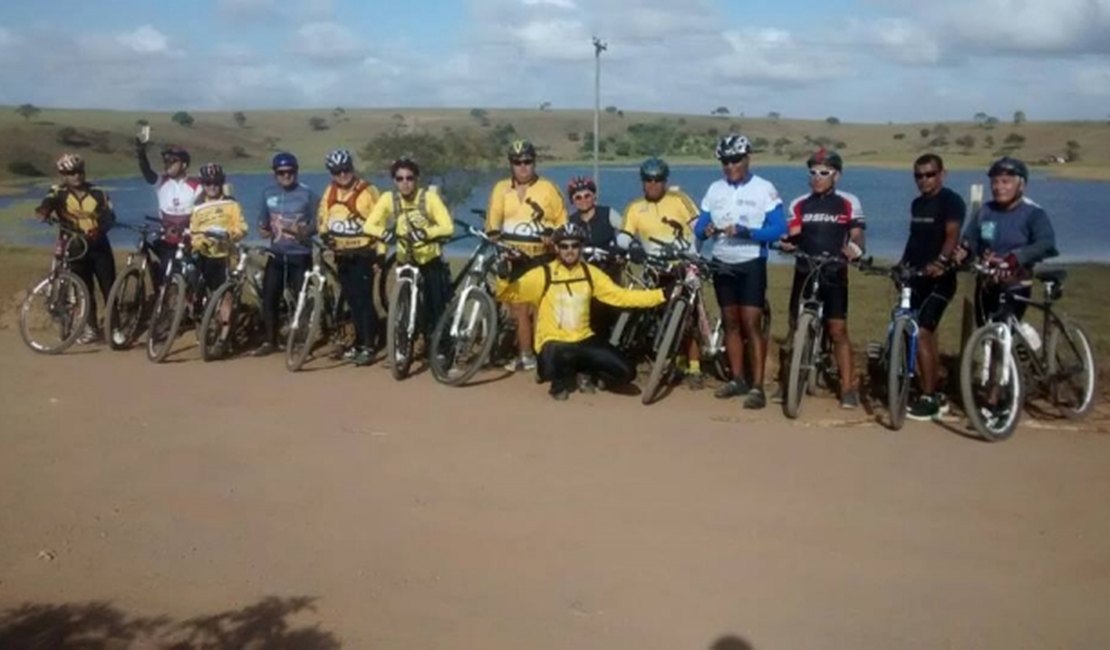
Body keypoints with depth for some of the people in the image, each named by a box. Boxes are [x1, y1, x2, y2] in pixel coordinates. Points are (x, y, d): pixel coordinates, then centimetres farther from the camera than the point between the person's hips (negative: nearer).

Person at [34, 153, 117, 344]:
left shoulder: (97, 193, 2)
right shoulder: (58, 193, -1)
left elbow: (109, 215, -5)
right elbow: (47, 205, -17)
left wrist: (99, 229, -25)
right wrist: (45, 212, -41)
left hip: (99, 245, 0)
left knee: (109, 287, -3)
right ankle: (91, 328, 18)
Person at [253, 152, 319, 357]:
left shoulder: (308, 194, -6)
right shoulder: (268, 193, 6)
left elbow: (317, 223, -4)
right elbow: (262, 222, 15)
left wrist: (305, 230, -22)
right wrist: (264, 229, -6)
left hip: (300, 254, -3)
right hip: (276, 253, 4)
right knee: (269, 297, 2)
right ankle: (269, 341, 13)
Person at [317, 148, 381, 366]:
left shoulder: (367, 191, -9)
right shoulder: (330, 191, 8)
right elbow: (322, 216, 19)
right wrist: (324, 234, 0)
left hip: (362, 254, -6)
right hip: (341, 255, 6)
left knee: (364, 300, -10)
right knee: (352, 301, 11)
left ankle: (368, 347, -7)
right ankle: (359, 343, 20)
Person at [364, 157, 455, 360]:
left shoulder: (429, 197, -18)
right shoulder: (388, 198, -12)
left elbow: (448, 227, -27)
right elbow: (368, 226, -18)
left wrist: (425, 232, -43)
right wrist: (385, 233, -38)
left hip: (431, 259, -2)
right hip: (405, 260, 2)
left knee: (436, 307, -7)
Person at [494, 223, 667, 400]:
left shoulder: (590, 273, 2)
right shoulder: (542, 274, -9)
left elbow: (620, 296, 2)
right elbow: (508, 294, -10)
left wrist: (661, 295, -5)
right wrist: (503, 277, -33)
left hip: (583, 340, 4)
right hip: (554, 342, -3)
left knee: (625, 372, -12)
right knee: (552, 371, -38)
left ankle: (585, 373, 18)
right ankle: (561, 379, 3)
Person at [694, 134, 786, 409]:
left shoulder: (764, 189, -7)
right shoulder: (715, 189, 5)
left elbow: (778, 229, -14)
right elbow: (699, 226, 4)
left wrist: (743, 231, -28)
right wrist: (706, 230, -20)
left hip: (751, 265, -4)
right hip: (722, 264, 5)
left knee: (751, 323, -8)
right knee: (730, 322, 10)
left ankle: (757, 386, -6)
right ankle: (737, 379, 20)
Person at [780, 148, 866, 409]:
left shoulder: (848, 203, 0)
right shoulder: (799, 204, 7)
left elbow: (857, 236, -1)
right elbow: (793, 237, 3)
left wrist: (854, 248, -23)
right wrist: (787, 244, -20)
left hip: (834, 275, -3)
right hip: (804, 274, 3)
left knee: (838, 331, -6)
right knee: (795, 328, 8)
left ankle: (848, 388, -2)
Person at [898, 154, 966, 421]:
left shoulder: (951, 201, -10)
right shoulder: (917, 204, 13)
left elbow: (953, 235, -24)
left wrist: (940, 261, -41)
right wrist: (903, 263, 12)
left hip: (939, 278, -8)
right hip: (918, 277, 8)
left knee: (921, 334, -15)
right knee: (927, 334, 12)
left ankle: (928, 398, -7)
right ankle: (935, 396, 22)